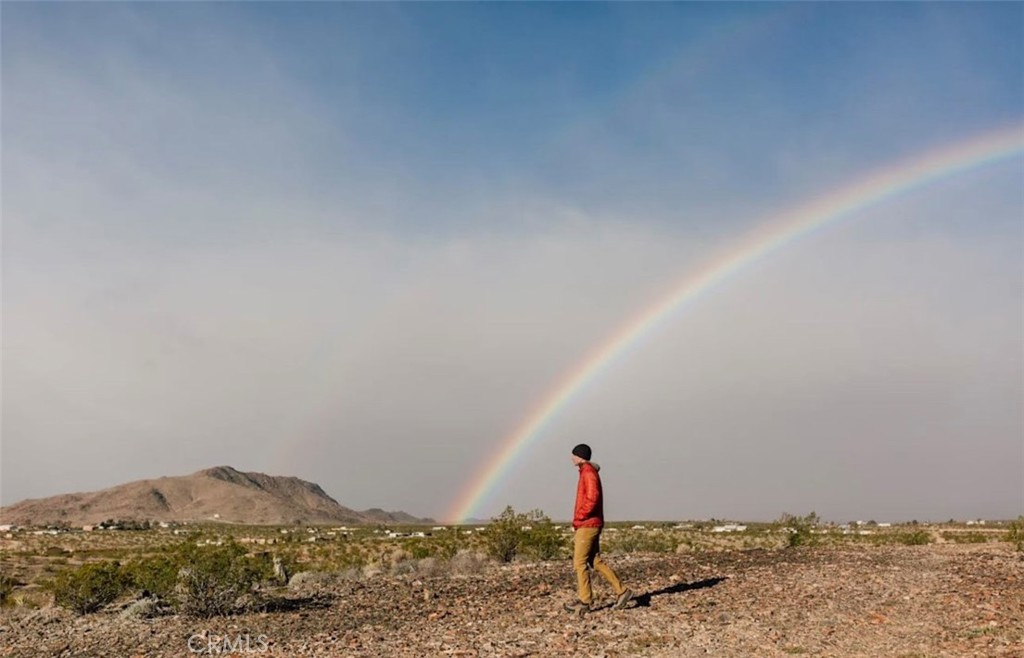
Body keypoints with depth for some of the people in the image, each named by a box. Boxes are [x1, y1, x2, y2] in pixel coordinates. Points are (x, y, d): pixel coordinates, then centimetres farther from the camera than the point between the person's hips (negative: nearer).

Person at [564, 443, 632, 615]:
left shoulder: (589, 473, -14)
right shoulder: (587, 472, 16)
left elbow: (592, 500, -25)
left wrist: (578, 518, -17)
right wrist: (578, 521, 17)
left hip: (588, 525, -10)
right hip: (589, 525, 10)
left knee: (580, 563, -4)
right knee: (596, 562, 11)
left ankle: (584, 601, 2)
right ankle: (621, 591, 13)